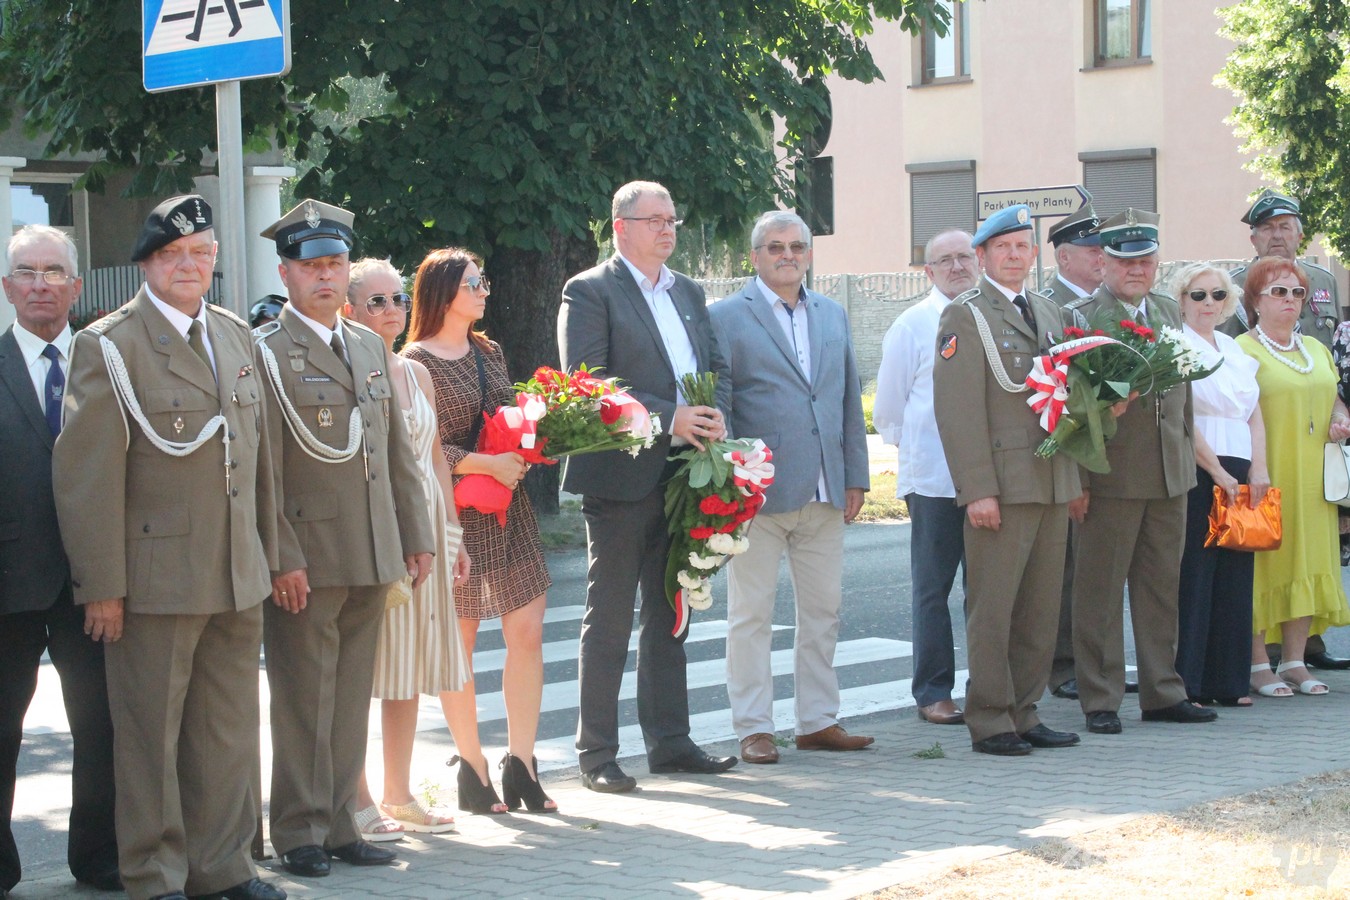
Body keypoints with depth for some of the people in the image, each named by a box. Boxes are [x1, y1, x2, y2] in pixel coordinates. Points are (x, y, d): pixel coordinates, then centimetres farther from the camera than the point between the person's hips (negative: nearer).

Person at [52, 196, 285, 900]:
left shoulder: (235, 337, 13)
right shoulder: (108, 347, -8)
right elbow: (87, 474, -11)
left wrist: (266, 555, 15)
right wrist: (102, 584, -14)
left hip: (237, 579, 6)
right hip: (154, 579, -6)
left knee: (229, 731, 13)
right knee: (151, 736, 2)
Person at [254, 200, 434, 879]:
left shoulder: (372, 347, 15)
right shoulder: (266, 352, -5)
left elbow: (398, 451, 18)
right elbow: (263, 469, -10)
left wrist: (417, 536, 13)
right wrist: (282, 558, -16)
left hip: (372, 560, 6)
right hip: (307, 558, -6)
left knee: (352, 700, 11)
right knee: (304, 701, 0)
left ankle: (340, 825, 18)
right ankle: (301, 833, 9)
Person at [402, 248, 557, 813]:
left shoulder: (488, 353, 14)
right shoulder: (416, 363, -8)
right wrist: (488, 464, -19)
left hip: (509, 509, 6)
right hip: (455, 514, -6)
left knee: (527, 634, 0)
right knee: (459, 645, 3)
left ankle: (520, 765, 6)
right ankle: (472, 770, 13)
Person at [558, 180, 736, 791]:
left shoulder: (689, 293, 17)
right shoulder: (589, 292, -5)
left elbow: (717, 366, 18)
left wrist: (714, 416, -4)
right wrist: (669, 417, -18)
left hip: (682, 474, 7)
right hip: (621, 475, -7)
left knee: (669, 616, 13)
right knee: (609, 620, -2)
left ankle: (669, 741, 20)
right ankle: (596, 753, 4)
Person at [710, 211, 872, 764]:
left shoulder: (833, 316, 15)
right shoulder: (726, 318, -1)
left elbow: (850, 401, 17)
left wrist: (855, 478, 11)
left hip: (824, 492, 5)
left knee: (823, 611, 9)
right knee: (751, 614, 0)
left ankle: (818, 721, 18)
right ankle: (753, 728, 6)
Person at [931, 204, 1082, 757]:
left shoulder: (1050, 313, 19)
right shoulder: (965, 316, -4)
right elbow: (957, 410, -10)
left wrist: (1076, 476, 16)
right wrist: (978, 490, -17)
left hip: (1054, 483, 7)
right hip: (1003, 483, -7)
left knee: (1041, 607, 8)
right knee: (992, 607, -4)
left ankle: (1024, 712, 16)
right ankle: (989, 721, 3)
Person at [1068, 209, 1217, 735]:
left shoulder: (1170, 313, 13)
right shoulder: (1081, 318, -7)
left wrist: (1187, 456, 15)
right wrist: (1076, 481, -13)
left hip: (1170, 474, 6)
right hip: (1110, 475, -6)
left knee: (1161, 588, 11)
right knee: (1100, 591, 1)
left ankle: (1162, 692, 19)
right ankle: (1100, 701, 9)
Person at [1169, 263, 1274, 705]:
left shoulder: (1236, 350, 19)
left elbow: (1254, 416, 16)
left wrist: (1258, 469, 1)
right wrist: (1218, 473, -13)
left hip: (1238, 473, 7)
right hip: (1195, 472, -7)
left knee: (1234, 578, 6)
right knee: (1192, 577, -8)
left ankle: (1226, 682, 11)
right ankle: (1184, 684, -5)